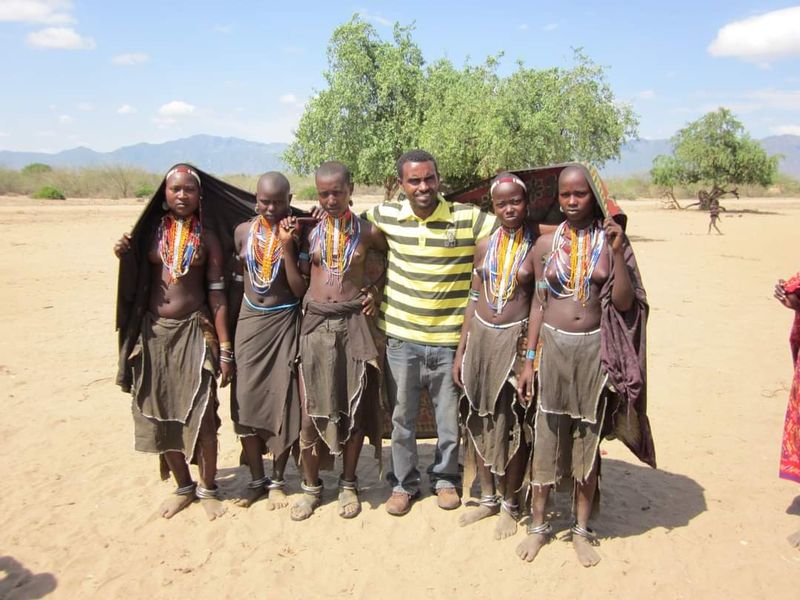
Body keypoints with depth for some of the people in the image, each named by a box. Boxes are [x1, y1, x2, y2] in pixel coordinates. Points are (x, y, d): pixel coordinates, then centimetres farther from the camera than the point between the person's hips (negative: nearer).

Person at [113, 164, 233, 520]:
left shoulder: (207, 239, 1)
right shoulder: (150, 234, 5)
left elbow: (217, 295, 0)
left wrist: (225, 348, -4)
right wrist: (123, 259, -8)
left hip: (194, 331, -2)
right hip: (154, 331, 3)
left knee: (200, 415, -2)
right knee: (160, 414, 9)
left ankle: (208, 488, 18)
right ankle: (183, 486, 27)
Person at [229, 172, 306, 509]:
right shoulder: (243, 232, 3)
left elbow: (300, 289, -12)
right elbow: (239, 278, 14)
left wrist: (287, 246, -19)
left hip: (284, 323, -3)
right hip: (249, 321, 3)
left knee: (282, 402, 1)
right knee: (246, 402, 5)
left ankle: (277, 481, 18)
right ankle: (256, 480, 21)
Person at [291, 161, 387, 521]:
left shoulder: (367, 232, 1)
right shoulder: (308, 230, 3)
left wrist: (376, 289, 5)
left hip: (353, 325, 0)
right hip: (315, 324, 1)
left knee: (354, 408, 7)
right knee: (310, 409, 2)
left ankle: (348, 484, 25)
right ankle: (311, 486, 21)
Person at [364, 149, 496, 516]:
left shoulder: (468, 218, -9)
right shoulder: (386, 216, -1)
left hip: (449, 338, -1)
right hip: (400, 337, 2)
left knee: (450, 417, 13)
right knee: (402, 417, 14)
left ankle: (445, 478, 37)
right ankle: (404, 483, 34)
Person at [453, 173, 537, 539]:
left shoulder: (536, 247, -5)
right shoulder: (485, 246, 6)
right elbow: (474, 299, 10)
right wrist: (461, 351, 8)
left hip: (516, 340, -4)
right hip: (480, 337, 4)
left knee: (513, 424, 5)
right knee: (480, 421, 12)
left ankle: (510, 505, 23)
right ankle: (488, 498, 30)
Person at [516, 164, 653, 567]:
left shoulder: (610, 241, -1)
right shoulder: (546, 244, 3)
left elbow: (624, 302, -8)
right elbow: (538, 303, 5)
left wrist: (618, 252, -18)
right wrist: (528, 360, 3)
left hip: (594, 348, -1)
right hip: (553, 345, 1)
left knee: (589, 437, 10)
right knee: (546, 435, 6)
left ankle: (582, 530, 25)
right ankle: (538, 525, 23)